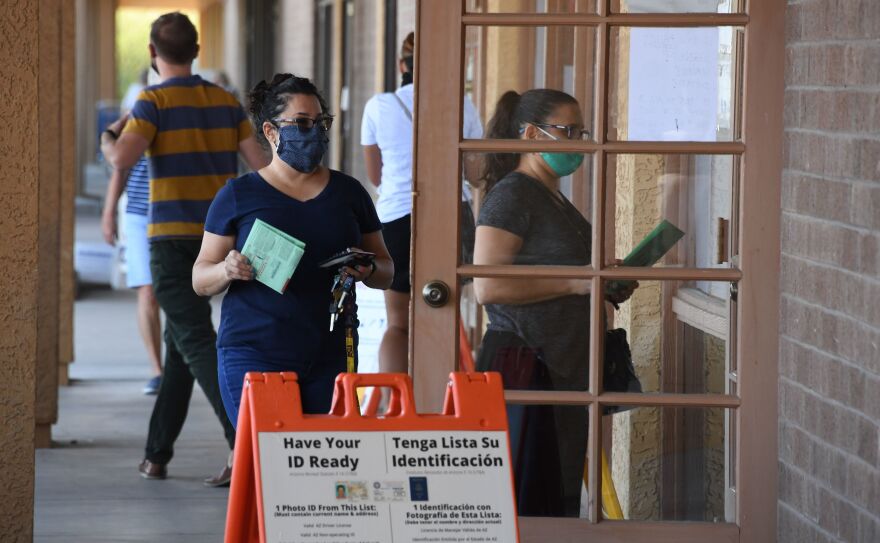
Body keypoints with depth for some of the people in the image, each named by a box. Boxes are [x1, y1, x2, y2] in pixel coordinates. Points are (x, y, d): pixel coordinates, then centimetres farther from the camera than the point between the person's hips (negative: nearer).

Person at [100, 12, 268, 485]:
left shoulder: (155, 101, -8)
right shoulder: (225, 102, 8)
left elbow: (122, 158, -19)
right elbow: (260, 164, 2)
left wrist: (107, 139, 2)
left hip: (172, 239, -6)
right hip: (217, 236, 6)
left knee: (196, 343, -10)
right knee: (178, 344, 16)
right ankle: (156, 454, 20)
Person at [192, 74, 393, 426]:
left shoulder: (348, 192, 12)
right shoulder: (238, 196, 3)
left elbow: (386, 271, 18)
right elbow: (200, 279, 4)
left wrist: (368, 271, -5)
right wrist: (227, 271, -18)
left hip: (331, 355, 3)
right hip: (255, 354, -3)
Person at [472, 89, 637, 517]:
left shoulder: (556, 202, 19)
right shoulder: (512, 196, -11)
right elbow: (487, 286, -21)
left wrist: (608, 290, 14)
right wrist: (574, 283, -18)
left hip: (564, 369, 10)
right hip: (524, 365, -10)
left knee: (560, 501, 9)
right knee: (525, 499, -9)